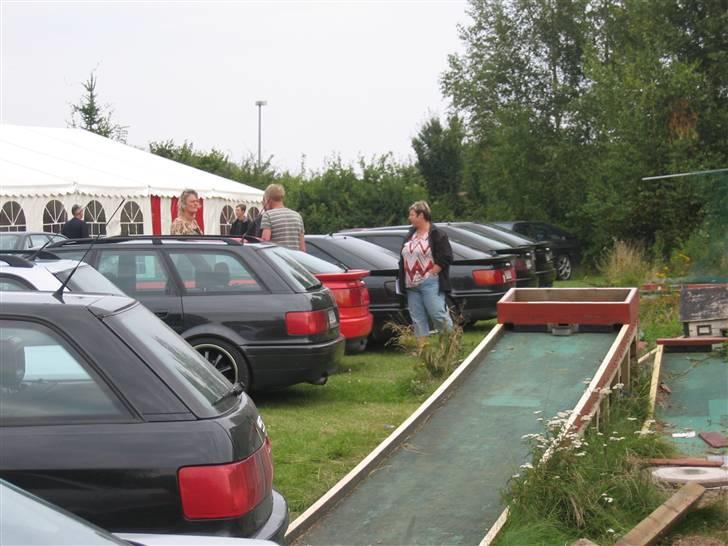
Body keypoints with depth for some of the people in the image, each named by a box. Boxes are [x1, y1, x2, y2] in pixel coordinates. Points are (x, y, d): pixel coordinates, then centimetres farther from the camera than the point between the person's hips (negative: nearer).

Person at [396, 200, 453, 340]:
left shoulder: (437, 235, -5)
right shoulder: (411, 235, 18)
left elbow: (446, 258, -11)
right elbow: (403, 258, 22)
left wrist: (431, 273, -13)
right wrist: (403, 279, 11)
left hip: (430, 284, -7)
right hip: (411, 285, 7)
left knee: (438, 314, -11)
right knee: (418, 319, 6)